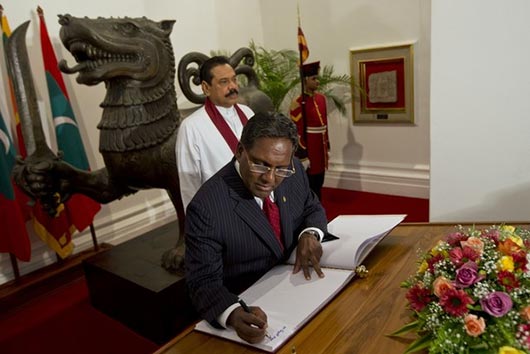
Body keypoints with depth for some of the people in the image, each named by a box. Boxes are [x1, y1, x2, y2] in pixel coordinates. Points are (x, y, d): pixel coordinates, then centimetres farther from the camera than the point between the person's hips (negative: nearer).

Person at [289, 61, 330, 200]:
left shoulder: (321, 98, 9)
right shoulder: (298, 103, -15)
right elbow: (297, 133, -15)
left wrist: (327, 147, 15)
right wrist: (302, 157, -16)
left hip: (320, 150, 7)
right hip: (308, 151, -7)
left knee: (318, 185, 17)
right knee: (308, 188, 4)